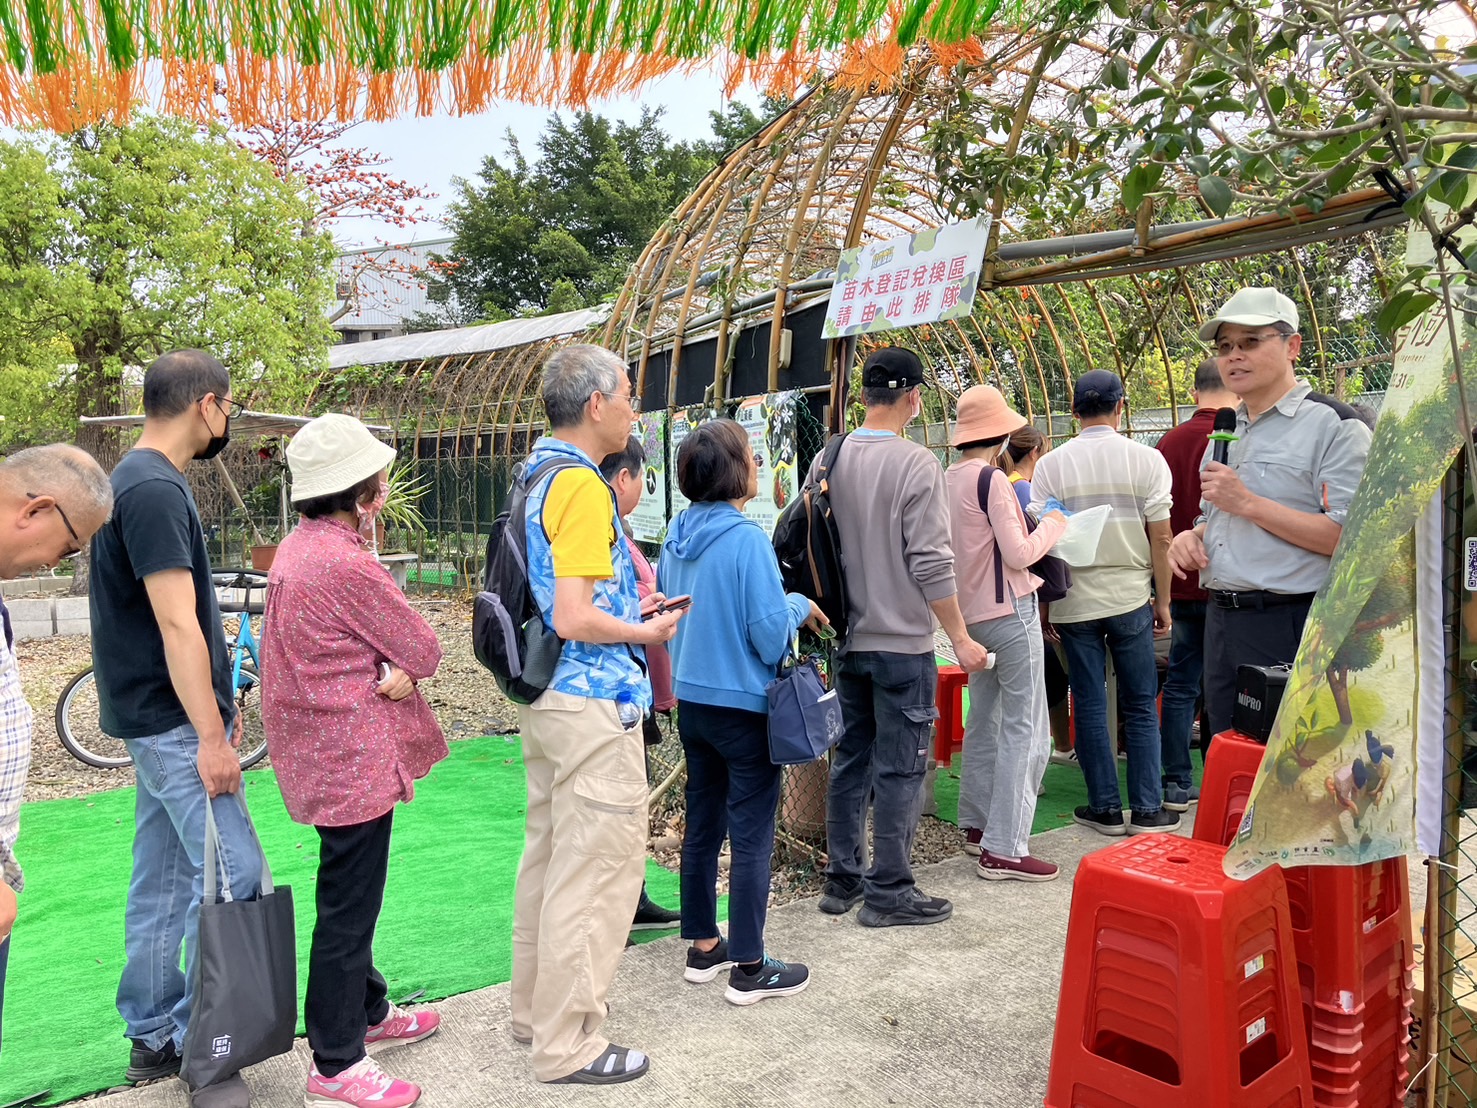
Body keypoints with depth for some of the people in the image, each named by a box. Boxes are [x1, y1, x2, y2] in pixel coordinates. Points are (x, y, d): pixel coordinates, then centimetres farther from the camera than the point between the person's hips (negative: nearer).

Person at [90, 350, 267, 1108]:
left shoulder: (140, 480, 13)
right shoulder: (156, 490, -18)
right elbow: (176, 624, -22)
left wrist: (216, 701, 21)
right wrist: (210, 734, -20)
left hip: (159, 716, 10)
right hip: (174, 722, -10)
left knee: (163, 880, 15)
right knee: (234, 876, -6)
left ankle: (153, 1036, 26)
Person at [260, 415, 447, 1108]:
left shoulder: (297, 548, 8)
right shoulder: (347, 563, -23)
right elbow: (425, 652, -16)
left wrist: (392, 671, -8)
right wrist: (403, 665, 4)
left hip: (320, 754, 10)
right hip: (354, 759, -10)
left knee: (351, 895, 22)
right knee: (349, 906, 1)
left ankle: (369, 1013, 39)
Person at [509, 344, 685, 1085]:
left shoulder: (535, 476, 11)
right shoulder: (582, 486, -19)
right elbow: (575, 620, -24)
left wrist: (632, 605, 16)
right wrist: (647, 630, -8)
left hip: (543, 696, 10)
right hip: (593, 705, -10)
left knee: (548, 856, 19)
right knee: (595, 872, 0)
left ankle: (536, 1010, 33)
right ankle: (568, 1045, 12)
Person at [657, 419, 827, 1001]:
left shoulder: (679, 533, 2)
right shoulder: (746, 538, -20)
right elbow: (772, 636, -19)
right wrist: (799, 605, -1)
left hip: (692, 701, 8)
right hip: (744, 706, -7)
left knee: (702, 824, 16)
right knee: (752, 837, 3)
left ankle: (703, 947, 29)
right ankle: (749, 968, 13)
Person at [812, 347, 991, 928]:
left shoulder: (828, 460, 4)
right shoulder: (915, 465, -15)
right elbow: (931, 563, -17)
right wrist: (960, 638, -8)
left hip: (846, 640, 6)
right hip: (901, 644, -6)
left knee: (850, 759, 15)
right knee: (899, 768, 3)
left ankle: (842, 880, 25)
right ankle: (889, 892, 12)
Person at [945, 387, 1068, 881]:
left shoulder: (948, 480, 8)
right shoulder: (992, 479, -16)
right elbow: (1019, 554, -16)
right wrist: (1054, 523, -2)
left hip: (972, 612, 9)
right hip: (1008, 612, -9)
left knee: (983, 721, 18)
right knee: (1023, 731, -4)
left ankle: (977, 825, 28)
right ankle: (1004, 850, -2)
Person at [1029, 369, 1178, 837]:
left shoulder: (1051, 465, -2)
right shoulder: (1145, 459, -3)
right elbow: (1161, 539, -3)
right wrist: (1163, 602, 7)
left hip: (1074, 601, 0)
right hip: (1130, 598, 0)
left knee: (1089, 707, 8)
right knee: (1140, 707, 10)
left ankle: (1105, 808, 15)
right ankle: (1147, 809, 14)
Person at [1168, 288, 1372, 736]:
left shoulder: (1334, 425, -8)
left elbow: (1348, 539, -18)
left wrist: (1248, 502, -18)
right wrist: (1190, 537, 5)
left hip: (1289, 627, -7)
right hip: (1221, 619, 8)